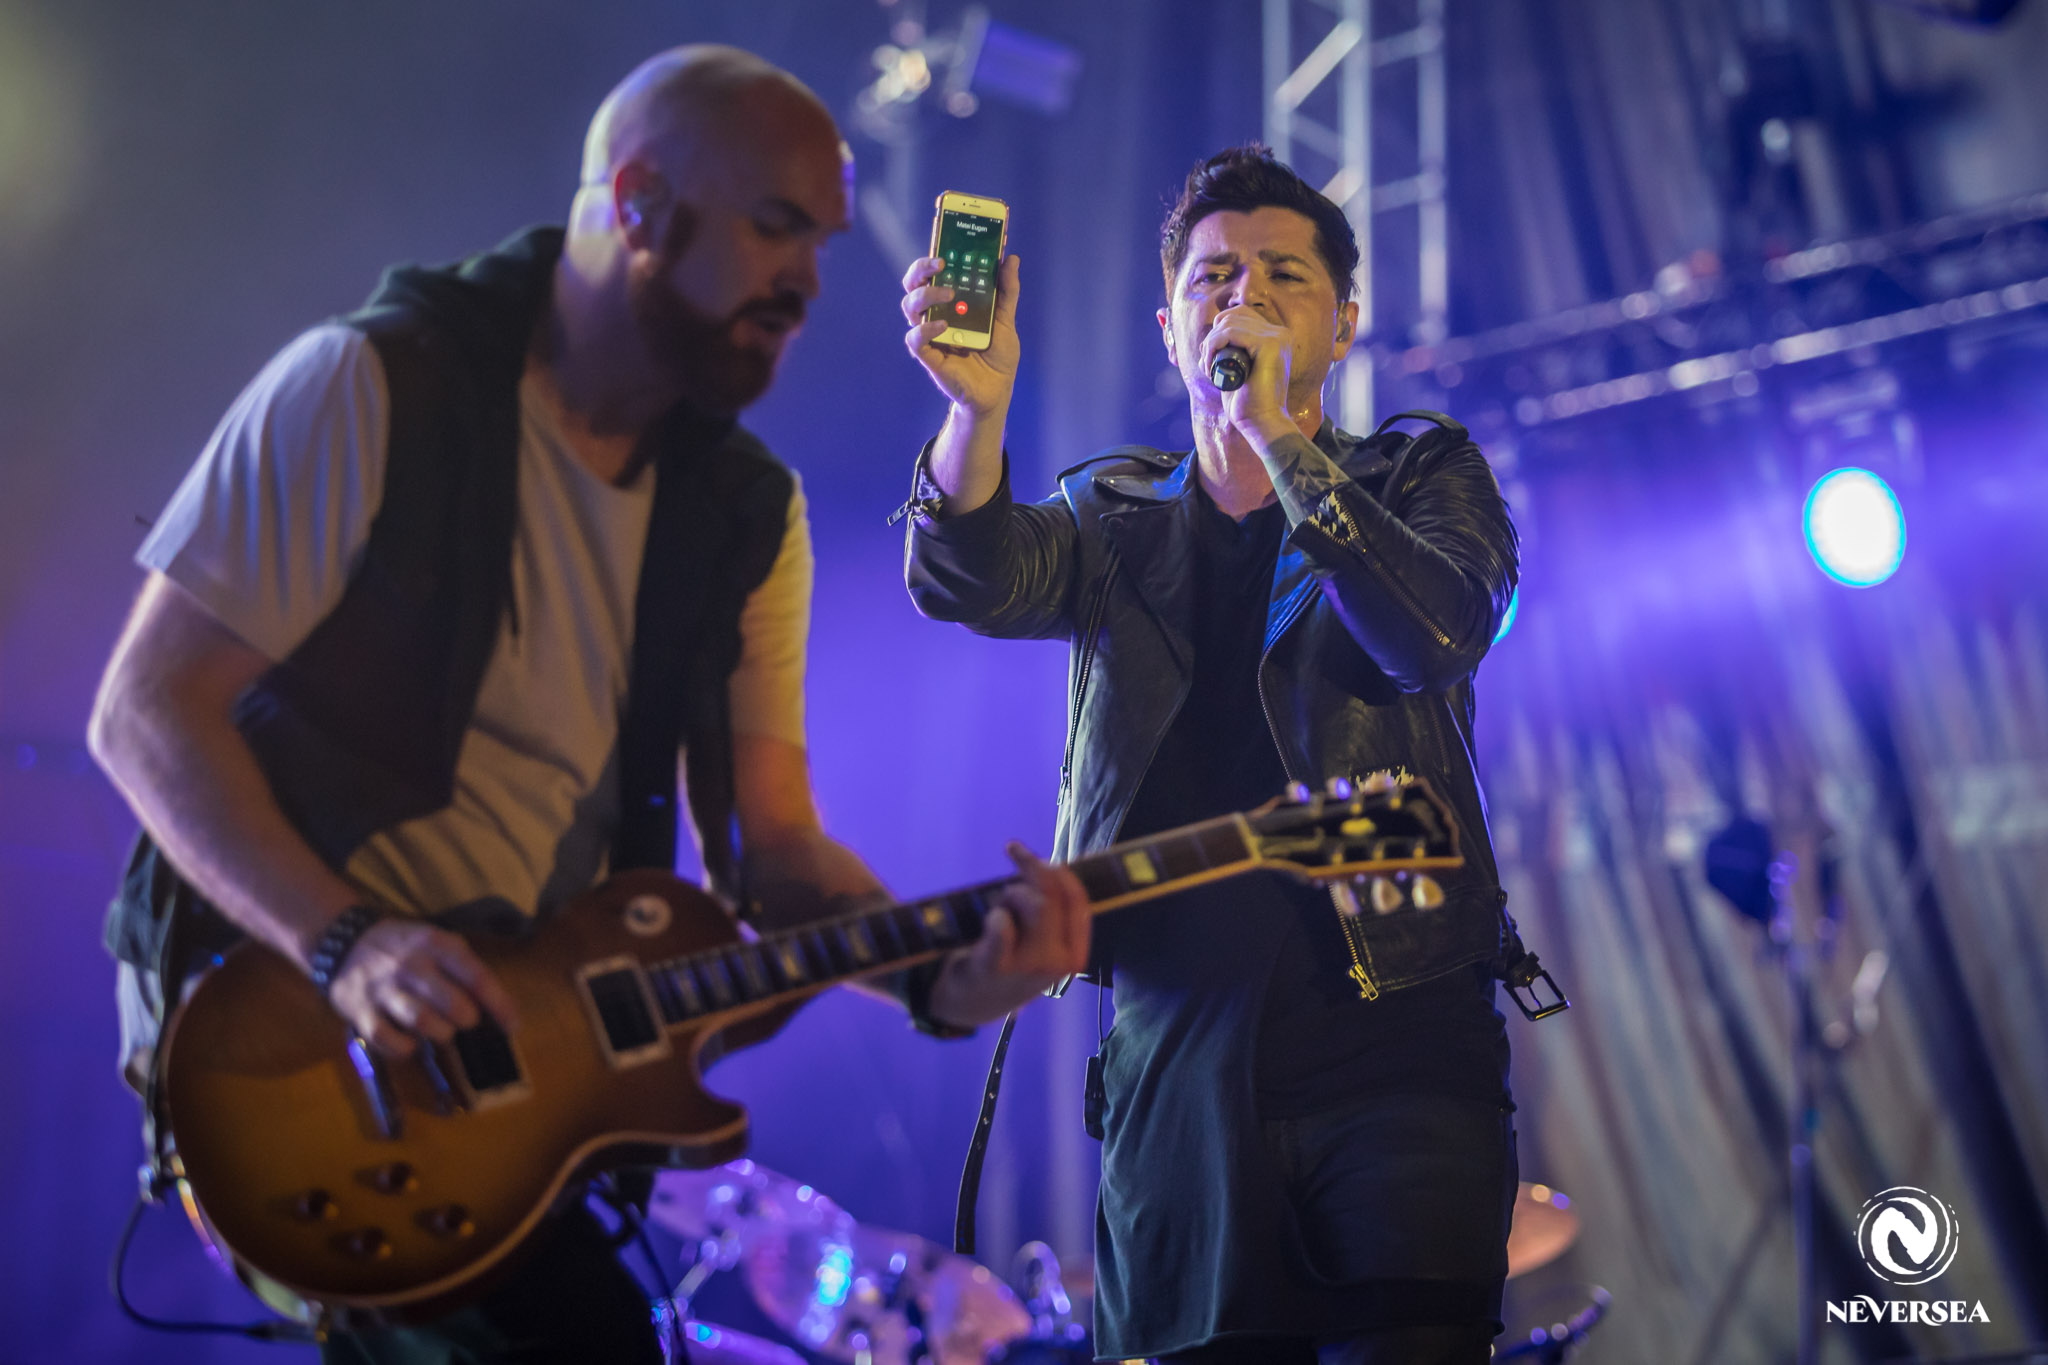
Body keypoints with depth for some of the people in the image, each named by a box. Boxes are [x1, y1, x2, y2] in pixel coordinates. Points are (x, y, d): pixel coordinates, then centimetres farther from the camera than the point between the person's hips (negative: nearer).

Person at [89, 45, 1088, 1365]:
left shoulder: (747, 510, 6)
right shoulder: (372, 391, -11)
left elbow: (769, 842, 2)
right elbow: (145, 713, -11)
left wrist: (935, 970, -16)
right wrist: (346, 944, -24)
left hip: (524, 1032, 6)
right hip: (284, 1010, -6)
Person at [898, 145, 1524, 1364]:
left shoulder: (1425, 476, 11)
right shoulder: (1116, 513, 15)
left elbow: (1435, 634, -11)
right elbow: (971, 583, -6)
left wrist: (1276, 432, -14)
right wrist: (979, 404, -24)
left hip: (1397, 1044, -2)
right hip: (1177, 1062, 2)